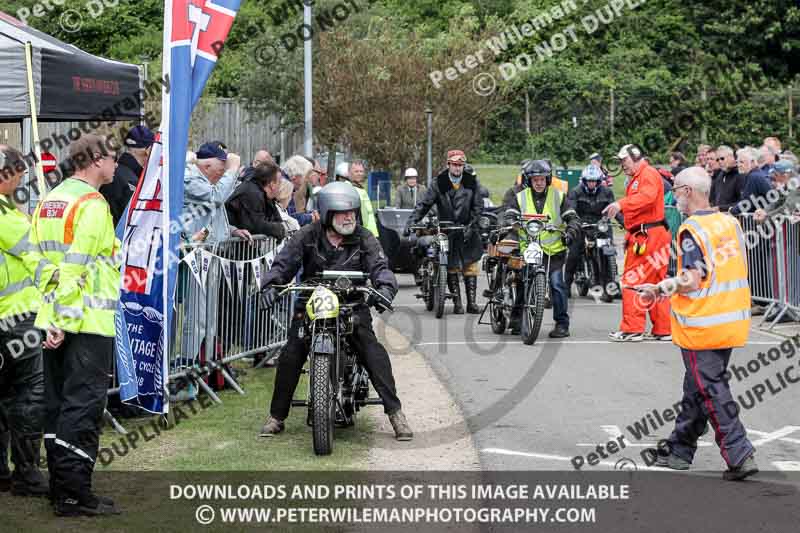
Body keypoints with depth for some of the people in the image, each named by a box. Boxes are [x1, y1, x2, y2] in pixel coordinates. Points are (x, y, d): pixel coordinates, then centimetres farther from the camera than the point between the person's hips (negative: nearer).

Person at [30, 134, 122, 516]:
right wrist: (62, 322, -21)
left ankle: (59, 484, 21)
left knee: (58, 404, 13)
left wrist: (53, 318, 13)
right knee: (84, 406, -6)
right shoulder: (92, 205, -13)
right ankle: (74, 495, -6)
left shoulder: (48, 201, 13)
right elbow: (76, 268, -19)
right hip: (88, 322, -9)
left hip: (53, 318, 9)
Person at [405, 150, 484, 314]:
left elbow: (477, 207, 2)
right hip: (446, 232, -1)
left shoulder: (472, 183, 3)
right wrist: (411, 222, -15)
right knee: (451, 268, 0)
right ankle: (457, 302, 6)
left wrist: (471, 226, -10)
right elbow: (424, 204, -4)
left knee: (470, 267, 0)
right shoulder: (439, 183, 0)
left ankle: (472, 302, 6)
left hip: (467, 232, 1)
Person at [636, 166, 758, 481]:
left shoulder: (692, 230, -16)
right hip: (733, 321, 8)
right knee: (696, 387, 17)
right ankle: (680, 451, 26)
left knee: (711, 391, -3)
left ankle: (739, 455, -9)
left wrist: (660, 289, -7)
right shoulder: (730, 223, 8)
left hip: (702, 324, -8)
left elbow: (692, 280, -23)